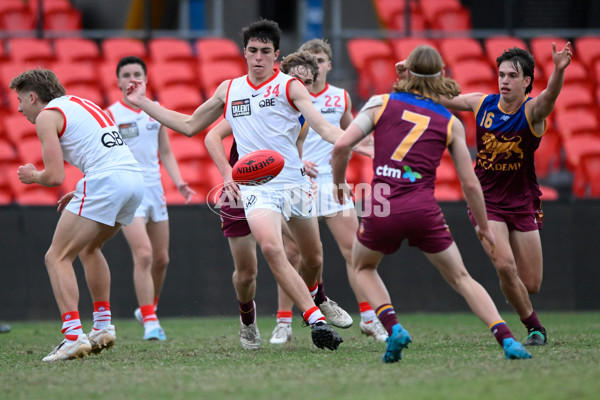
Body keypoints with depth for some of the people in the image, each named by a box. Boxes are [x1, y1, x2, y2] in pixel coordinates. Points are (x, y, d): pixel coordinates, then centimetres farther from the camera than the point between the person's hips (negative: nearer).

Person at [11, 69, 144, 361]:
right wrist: (80, 194, 28)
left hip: (105, 182, -9)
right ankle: (103, 327, 25)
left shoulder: (46, 116, 2)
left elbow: (54, 176, -6)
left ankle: (73, 336, -16)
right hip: (135, 179, 9)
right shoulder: (81, 104, 28)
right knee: (89, 248, 29)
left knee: (57, 257, -3)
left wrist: (32, 176, 15)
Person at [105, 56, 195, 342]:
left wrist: (179, 183, 3)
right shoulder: (111, 115, -4)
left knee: (161, 258, 9)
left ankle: (147, 309, 31)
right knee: (143, 255, -18)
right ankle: (150, 321, -14)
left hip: (154, 188, 5)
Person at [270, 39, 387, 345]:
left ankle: (369, 319, 4)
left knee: (353, 248, -3)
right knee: (292, 253, -2)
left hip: (331, 181, 3)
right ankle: (283, 323, 7)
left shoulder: (341, 98, 8)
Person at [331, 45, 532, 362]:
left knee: (362, 266, 28)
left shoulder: (381, 103, 9)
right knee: (460, 278, 15)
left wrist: (338, 182, 17)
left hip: (381, 210, 0)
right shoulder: (451, 122, 11)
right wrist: (483, 226, 25)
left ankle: (392, 327, 5)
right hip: (423, 210, 0)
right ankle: (507, 339, -2)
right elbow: (470, 184, 11)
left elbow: (341, 146, -1)